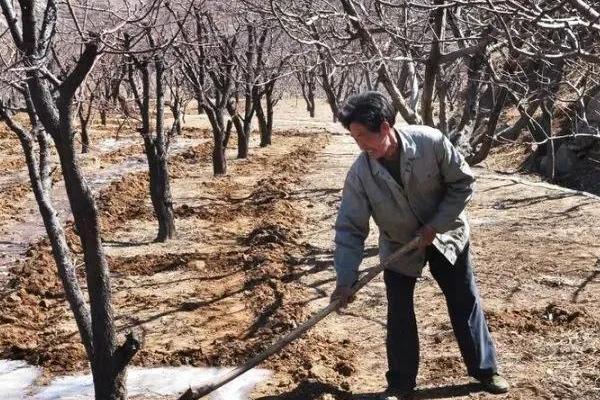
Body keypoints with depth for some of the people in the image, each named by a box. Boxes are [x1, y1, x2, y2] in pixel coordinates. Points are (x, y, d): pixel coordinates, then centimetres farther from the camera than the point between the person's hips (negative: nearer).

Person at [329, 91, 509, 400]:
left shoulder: (431, 143, -28)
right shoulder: (360, 174, -24)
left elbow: (462, 183, -15)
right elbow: (350, 228, -20)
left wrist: (435, 225, -21)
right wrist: (346, 279, -26)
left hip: (446, 235, 0)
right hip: (399, 246, 1)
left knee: (465, 303, 10)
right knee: (399, 314, 3)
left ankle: (485, 369, 29)